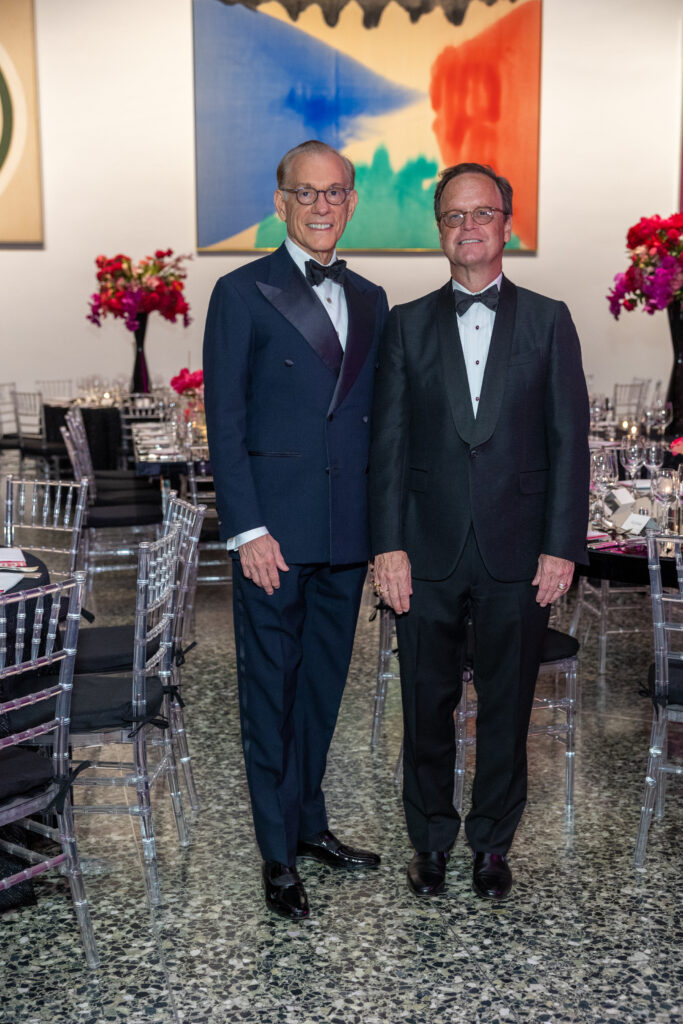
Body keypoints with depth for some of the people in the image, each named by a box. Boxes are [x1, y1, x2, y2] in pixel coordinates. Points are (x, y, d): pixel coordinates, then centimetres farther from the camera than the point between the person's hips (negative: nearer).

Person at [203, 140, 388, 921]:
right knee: (270, 690, 4)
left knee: (324, 683, 15)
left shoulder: (370, 300, 13)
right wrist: (247, 529, -13)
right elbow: (224, 422, -7)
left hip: (347, 533, 5)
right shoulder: (242, 293, -3)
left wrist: (382, 524, 9)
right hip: (275, 532, -5)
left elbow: (374, 417, 14)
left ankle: (309, 823, 32)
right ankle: (278, 853, 17)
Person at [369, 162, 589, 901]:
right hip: (428, 553, 1)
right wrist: (388, 546, -6)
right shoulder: (408, 324, 6)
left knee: (507, 704, 11)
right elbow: (388, 443, 1)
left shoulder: (547, 321, 5)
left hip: (518, 553, 0)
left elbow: (568, 440, 1)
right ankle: (431, 839, 29)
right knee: (427, 704, 10)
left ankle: (492, 840, 29)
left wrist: (563, 546, -6)